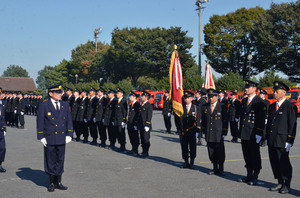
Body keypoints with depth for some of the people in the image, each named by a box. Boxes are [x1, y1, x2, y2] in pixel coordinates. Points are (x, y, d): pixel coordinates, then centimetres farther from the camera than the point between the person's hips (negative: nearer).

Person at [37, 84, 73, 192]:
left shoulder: (65, 105, 8)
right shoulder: (44, 105, -4)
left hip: (61, 138, 4)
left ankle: (58, 182, 20)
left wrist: (69, 134, 3)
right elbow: (40, 122, -3)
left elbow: (69, 120, 11)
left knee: (60, 160, 9)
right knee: (50, 161, 4)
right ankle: (51, 183, 17)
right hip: (49, 139, -3)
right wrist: (41, 137, -8)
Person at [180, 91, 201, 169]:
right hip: (183, 132, 2)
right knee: (184, 148, 6)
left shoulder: (197, 108, 4)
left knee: (192, 148, 4)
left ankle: (191, 163, 14)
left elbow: (198, 121, 1)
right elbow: (179, 120, 4)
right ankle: (186, 162, 17)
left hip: (192, 132, -2)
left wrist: (197, 131, -7)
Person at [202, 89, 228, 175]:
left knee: (220, 153, 1)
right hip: (209, 135, 4)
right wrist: (204, 131, 10)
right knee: (211, 152, 8)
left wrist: (224, 133, -7)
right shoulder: (205, 107, 8)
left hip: (219, 134, -4)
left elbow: (225, 120, -3)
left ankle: (221, 169, 12)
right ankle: (215, 168, 20)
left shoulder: (223, 107, -3)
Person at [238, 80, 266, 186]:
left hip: (253, 134, -7)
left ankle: (255, 177, 11)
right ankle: (249, 175, 24)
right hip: (244, 133, 7)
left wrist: (259, 134, -17)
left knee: (255, 155, 2)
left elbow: (261, 119, -13)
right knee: (247, 155, 13)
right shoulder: (244, 101, 14)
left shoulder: (259, 102, -9)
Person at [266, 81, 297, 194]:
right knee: (274, 163, 11)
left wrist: (289, 141, -14)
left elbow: (292, 125, -10)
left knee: (284, 163, 0)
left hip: (282, 141, -7)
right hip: (271, 141, 7)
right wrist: (267, 138, 16)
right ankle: (280, 183, 23)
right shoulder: (272, 106, 15)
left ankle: (286, 186, 12)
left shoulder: (290, 107, -7)